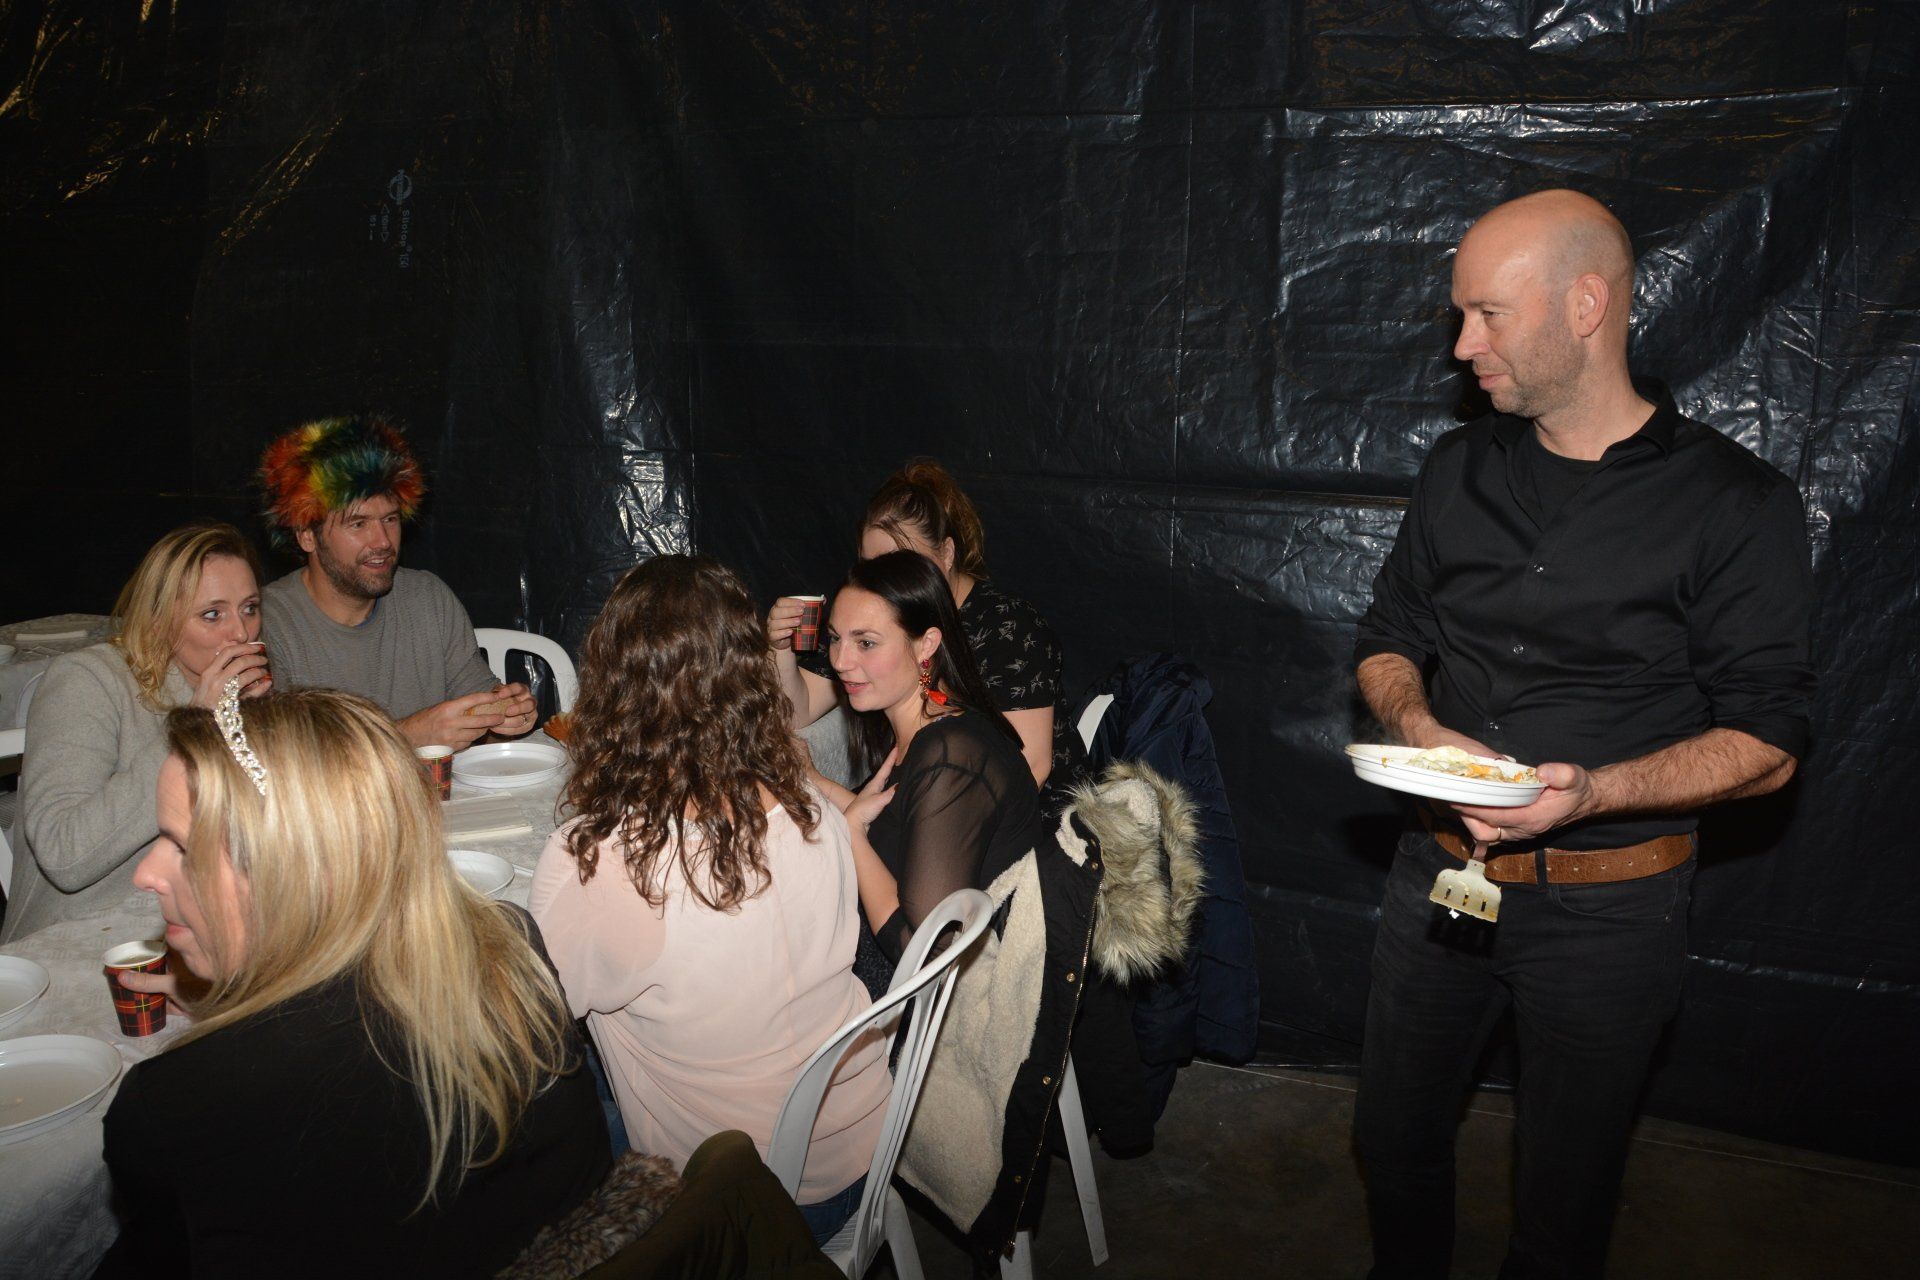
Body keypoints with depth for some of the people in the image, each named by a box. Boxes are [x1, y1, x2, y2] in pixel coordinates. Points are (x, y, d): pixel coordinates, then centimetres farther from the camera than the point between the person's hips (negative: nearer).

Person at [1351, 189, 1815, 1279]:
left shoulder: (1737, 504, -11)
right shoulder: (1460, 471, 4)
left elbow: (1767, 745, -12)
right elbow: (1389, 640, 11)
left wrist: (1590, 791, -28)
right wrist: (1419, 728, -12)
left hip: (1609, 903, -4)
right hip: (1443, 866, 5)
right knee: (1395, 1141, 20)